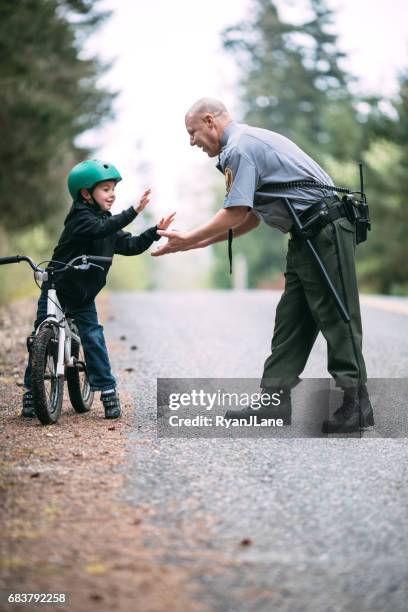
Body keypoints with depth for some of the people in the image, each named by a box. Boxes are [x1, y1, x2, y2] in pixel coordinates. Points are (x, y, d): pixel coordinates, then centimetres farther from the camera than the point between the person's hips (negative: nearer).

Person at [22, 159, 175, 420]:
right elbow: (101, 229, -35)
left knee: (94, 340, -5)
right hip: (56, 292, -5)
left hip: (83, 298, 5)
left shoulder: (108, 222, 6)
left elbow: (130, 246, 6)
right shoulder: (80, 217, -16)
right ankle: (31, 392, 12)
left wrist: (155, 232, -7)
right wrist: (134, 211, -41)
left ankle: (108, 391, 0)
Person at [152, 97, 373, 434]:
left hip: (325, 232, -10)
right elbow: (251, 218, 22)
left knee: (335, 317, -7)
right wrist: (202, 241, 19)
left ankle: (356, 403, -3)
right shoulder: (251, 140, 21)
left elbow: (236, 214, -16)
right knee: (290, 318, 8)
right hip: (307, 235, 10)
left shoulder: (239, 147, -11)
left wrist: (187, 239, -6)